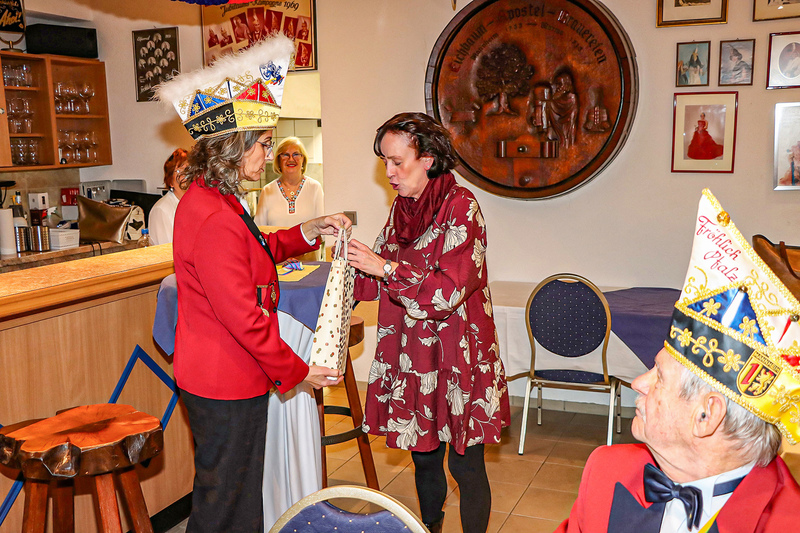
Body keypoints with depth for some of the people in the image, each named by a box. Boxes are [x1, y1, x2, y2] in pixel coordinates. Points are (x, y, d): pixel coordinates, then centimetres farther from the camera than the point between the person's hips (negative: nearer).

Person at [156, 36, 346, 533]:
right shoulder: (215, 221, -27)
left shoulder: (209, 199, 7)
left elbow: (253, 252, 22)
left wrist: (308, 231, 9)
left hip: (221, 377, 10)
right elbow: (244, 318, -26)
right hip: (227, 386, -10)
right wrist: (297, 371, -15)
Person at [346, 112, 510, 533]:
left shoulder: (460, 206, -14)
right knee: (423, 455, 18)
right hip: (412, 353, 7)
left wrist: (386, 268, -20)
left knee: (465, 463, 4)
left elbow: (450, 289, -21)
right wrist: (351, 262, -5)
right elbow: (378, 281, 13)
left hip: (457, 355, -6)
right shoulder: (402, 208, 8)